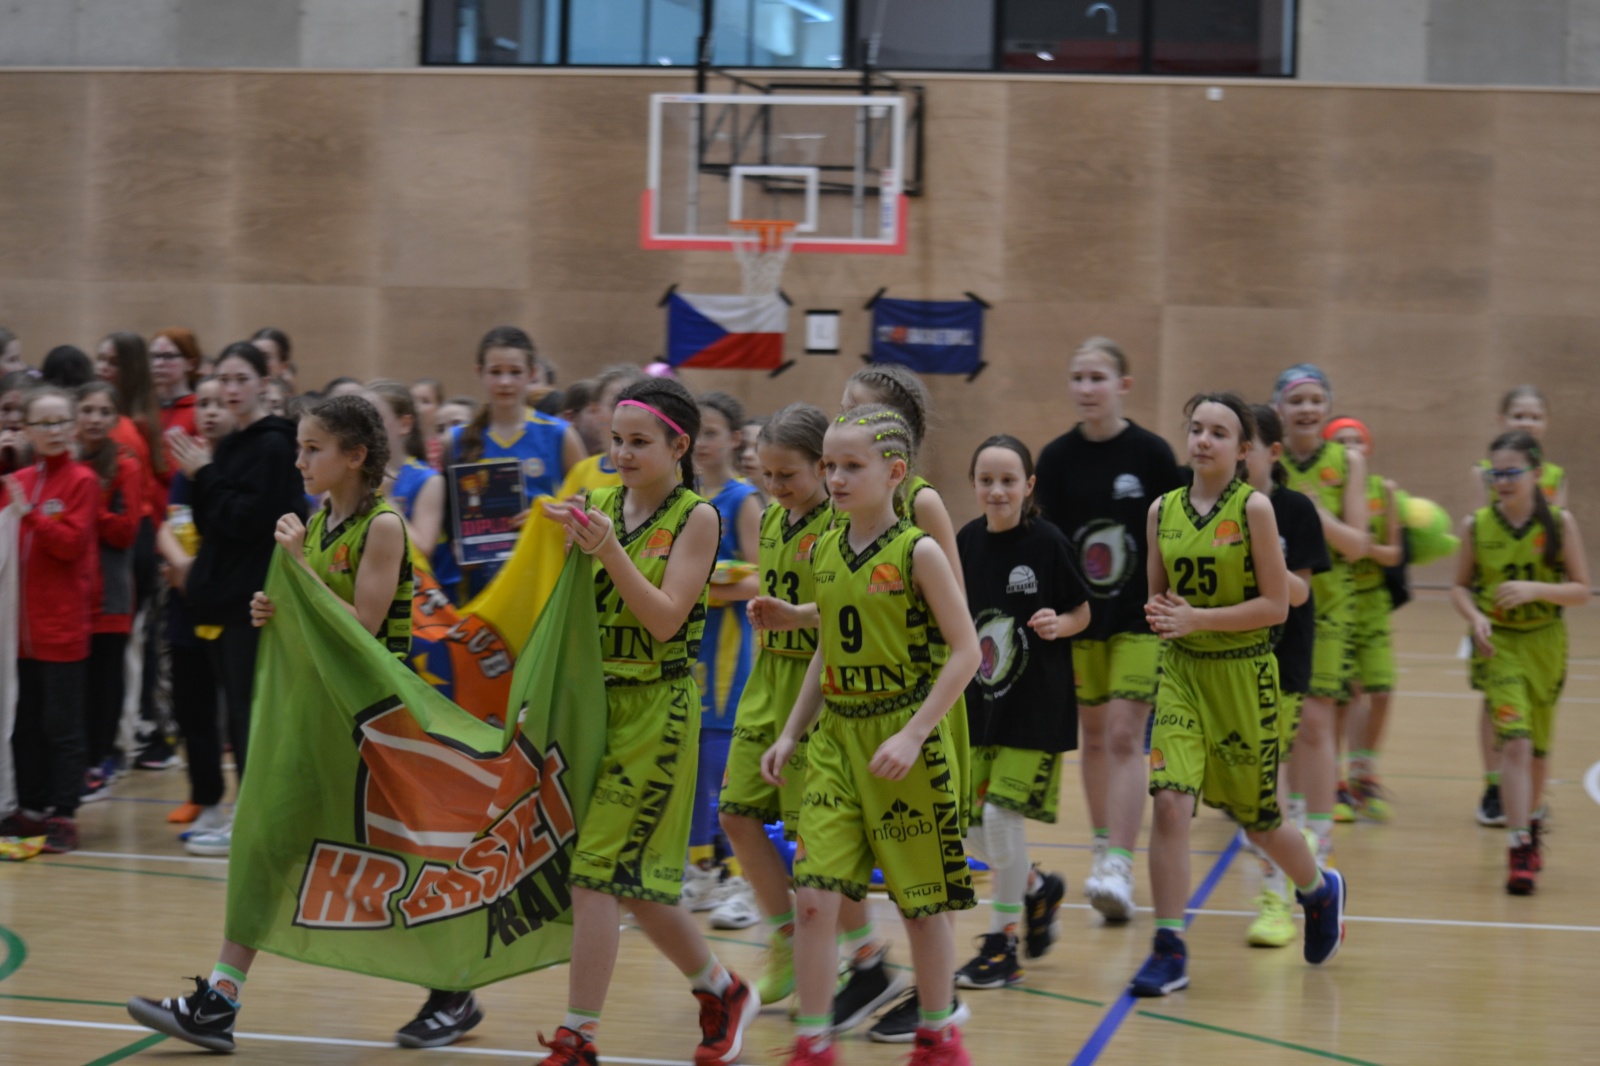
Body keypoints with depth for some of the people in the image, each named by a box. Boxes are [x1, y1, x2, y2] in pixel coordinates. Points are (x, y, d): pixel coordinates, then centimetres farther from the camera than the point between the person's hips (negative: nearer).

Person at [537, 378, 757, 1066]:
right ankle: (722, 994, 32)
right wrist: (564, 541, -14)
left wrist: (610, 550, -24)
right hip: (595, 698, 6)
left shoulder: (696, 518, -6)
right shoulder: (601, 505, 7)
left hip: (657, 708, -6)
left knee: (597, 872, -10)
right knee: (633, 877, 12)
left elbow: (665, 619, -14)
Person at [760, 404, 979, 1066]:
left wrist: (913, 734, -18)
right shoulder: (826, 552, 7)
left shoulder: (917, 552, -11)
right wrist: (791, 733, 14)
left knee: (923, 899, 8)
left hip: (904, 739, -5)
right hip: (836, 738, 5)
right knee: (814, 895, -5)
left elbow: (965, 651, -12)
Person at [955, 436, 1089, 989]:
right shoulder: (967, 542, 1)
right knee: (969, 823, 5)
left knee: (1002, 812, -9)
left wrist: (1057, 624, -22)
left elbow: (1082, 612, -3)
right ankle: (1035, 886, 34)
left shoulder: (1046, 542, -11)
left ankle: (1002, 943, 5)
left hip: (1036, 702, -5)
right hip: (980, 699, 5)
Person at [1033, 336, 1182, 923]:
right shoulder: (1057, 457, 0)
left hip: (1140, 616, -3)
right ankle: (1103, 848, 27)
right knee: (1093, 736, 12)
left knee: (1124, 737, -11)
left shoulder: (1151, 454, -6)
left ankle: (1119, 868, -17)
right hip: (1078, 615, 3)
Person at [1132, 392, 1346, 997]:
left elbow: (1276, 604, -12)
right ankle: (1169, 952, -7)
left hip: (1243, 675, -3)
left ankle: (1320, 890, 42)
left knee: (1256, 818, 10)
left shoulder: (1253, 508, -9)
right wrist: (1160, 614, -8)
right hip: (1181, 673, 3)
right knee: (1169, 802, -15)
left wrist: (1197, 618, -19)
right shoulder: (1163, 511, 3)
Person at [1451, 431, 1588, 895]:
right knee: (1515, 741, -15)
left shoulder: (1560, 523, -8)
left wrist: (1535, 589, -23)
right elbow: (1460, 585, 4)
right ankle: (1519, 849, -15)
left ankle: (1531, 824, 40)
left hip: (1545, 642, 2)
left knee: (1538, 743, 16)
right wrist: (1475, 616, -16)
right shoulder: (1477, 525, -7)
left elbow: (1581, 590, -7)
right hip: (1498, 644, -2)